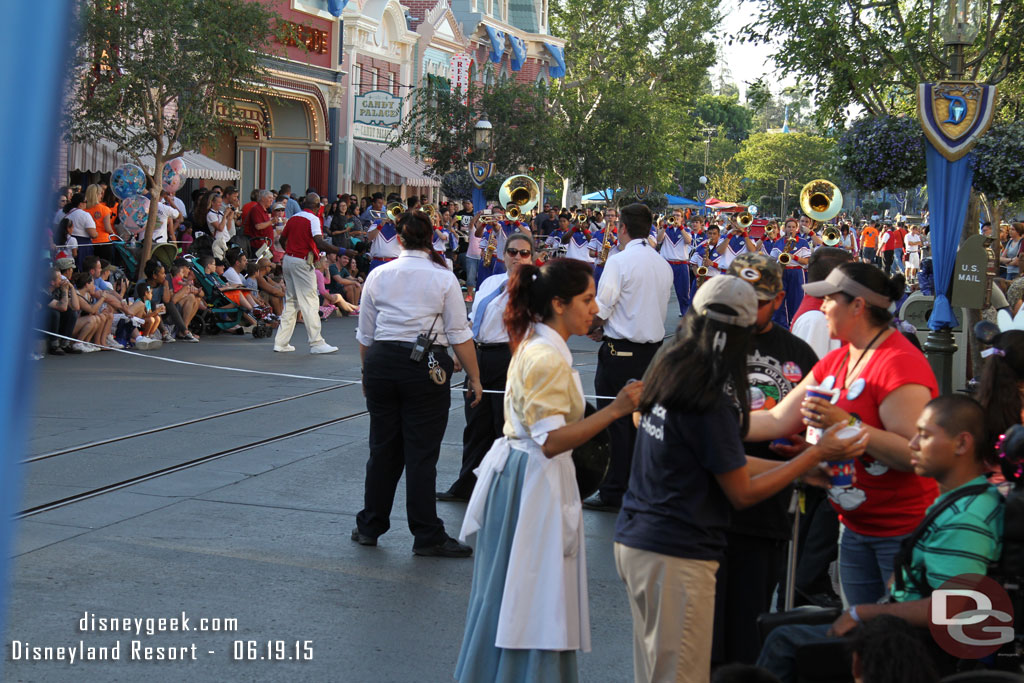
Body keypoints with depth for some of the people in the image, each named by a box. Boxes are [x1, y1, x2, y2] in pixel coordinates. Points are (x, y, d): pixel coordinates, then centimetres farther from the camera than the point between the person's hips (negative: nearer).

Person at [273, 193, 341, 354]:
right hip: (302, 262, -7)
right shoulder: (313, 219, -11)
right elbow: (320, 243, -24)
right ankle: (316, 343, -2)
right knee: (310, 302, -3)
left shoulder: (293, 218, 10)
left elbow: (282, 239, 21)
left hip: (288, 259, 7)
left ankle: (281, 342, 12)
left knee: (290, 301, 13)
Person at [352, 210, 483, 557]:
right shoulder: (444, 278, -5)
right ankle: (427, 537, 8)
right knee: (421, 452, 1)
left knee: (383, 448, 14)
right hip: (426, 368, -3)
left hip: (381, 362, 3)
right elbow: (460, 336, -5)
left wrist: (368, 372, 23)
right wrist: (474, 377, 2)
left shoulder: (378, 275, 5)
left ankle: (369, 527, 25)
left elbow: (365, 334, 10)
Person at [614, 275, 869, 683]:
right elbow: (742, 494, -9)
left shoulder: (668, 370, 6)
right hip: (675, 557, -9)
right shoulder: (709, 400, -20)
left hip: (633, 540, 9)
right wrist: (816, 455, -4)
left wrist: (802, 470, 14)